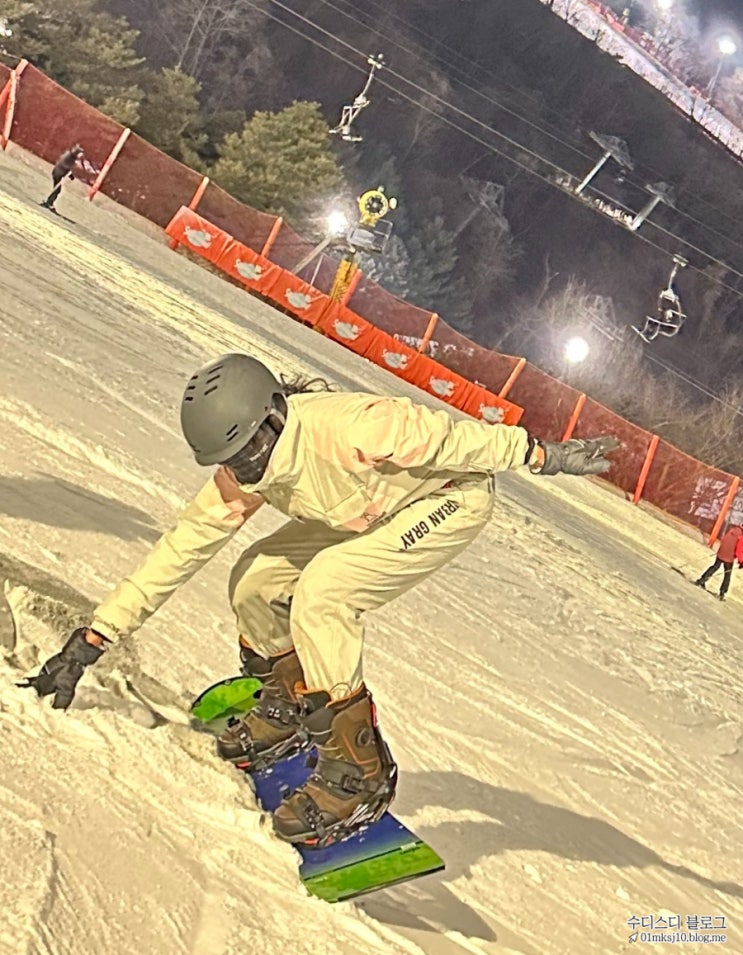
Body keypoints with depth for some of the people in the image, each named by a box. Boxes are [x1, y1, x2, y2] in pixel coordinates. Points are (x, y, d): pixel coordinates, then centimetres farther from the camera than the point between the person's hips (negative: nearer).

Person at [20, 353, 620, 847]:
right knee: (256, 581, -2)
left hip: (453, 498, -7)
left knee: (322, 591, -24)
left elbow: (445, 436, -26)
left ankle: (358, 772, -13)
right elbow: (177, 552, -9)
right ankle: (286, 713, 21)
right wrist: (91, 640, -11)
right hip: (373, 513, 8)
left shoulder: (346, 430, -36)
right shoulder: (242, 477, -14)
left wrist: (542, 456, -14)